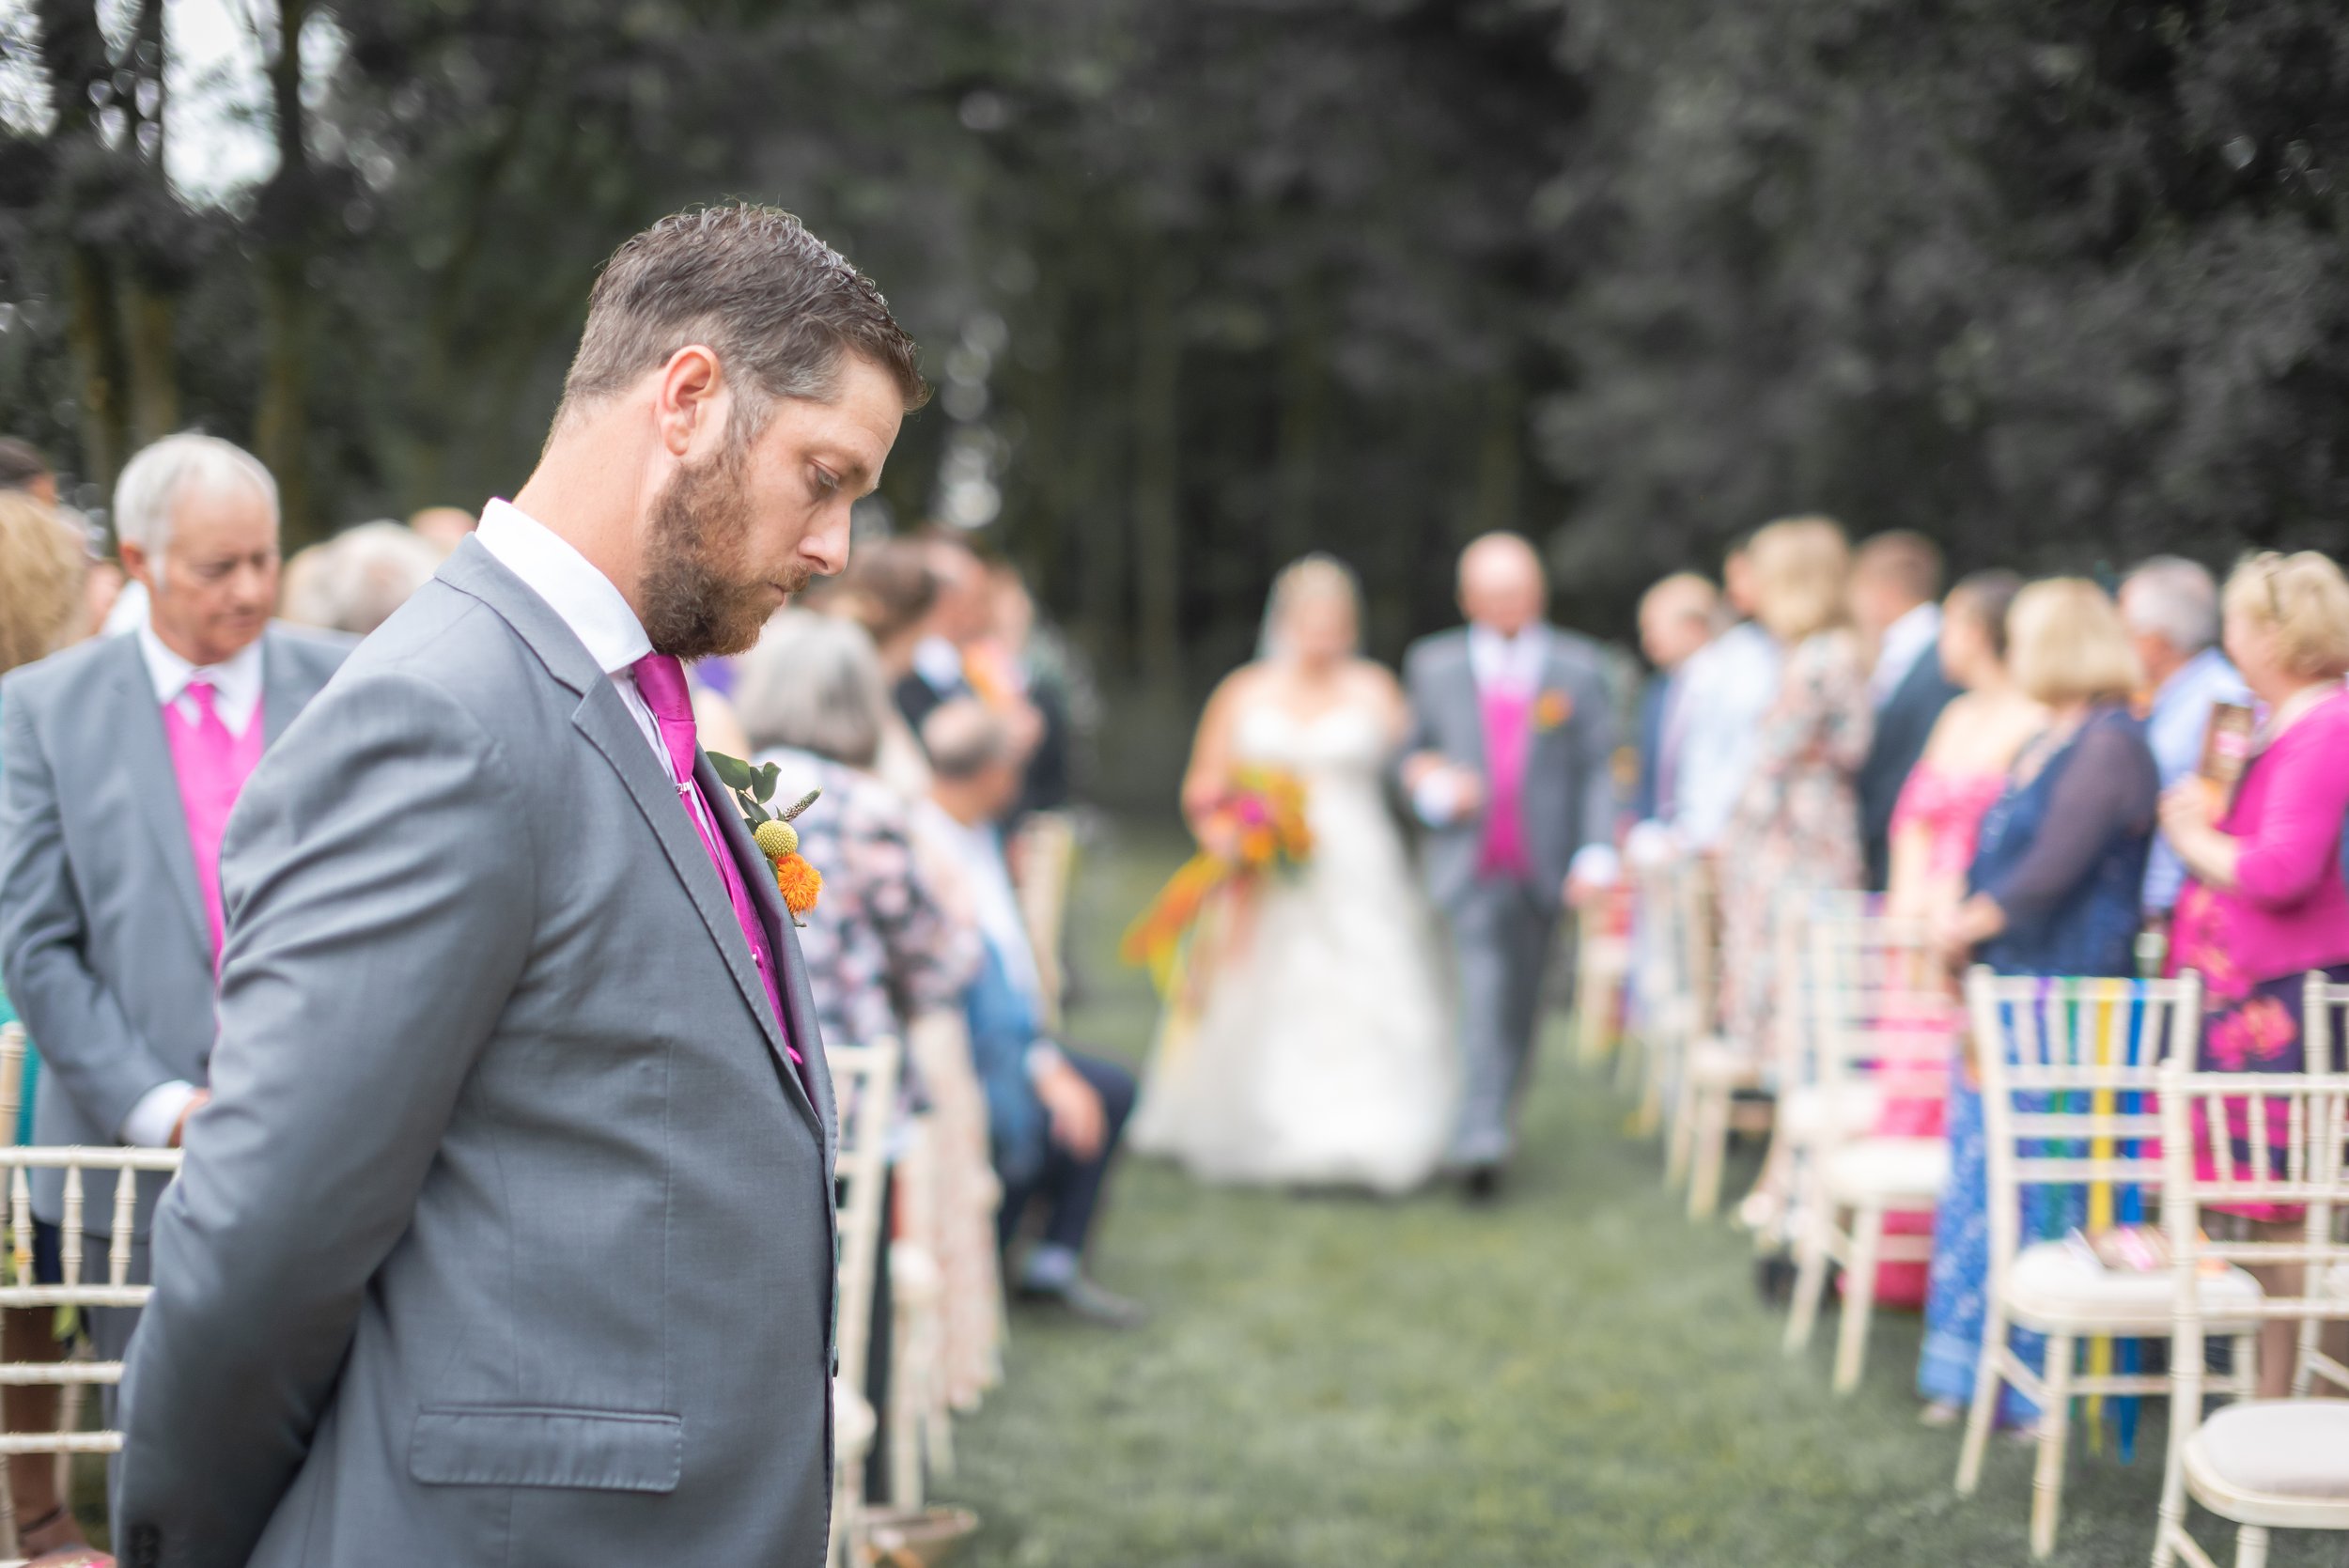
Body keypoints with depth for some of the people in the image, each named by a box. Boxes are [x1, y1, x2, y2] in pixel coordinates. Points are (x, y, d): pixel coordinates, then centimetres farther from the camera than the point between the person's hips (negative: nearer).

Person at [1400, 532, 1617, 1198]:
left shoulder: (1577, 666, 5)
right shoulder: (1432, 664, 7)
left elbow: (1598, 767, 3)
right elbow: (1413, 753, 15)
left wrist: (1596, 851, -8)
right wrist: (1434, 787, -8)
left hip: (1543, 862, 2)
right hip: (1471, 864, -2)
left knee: (1522, 1000, 10)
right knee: (1485, 989, -18)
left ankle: (1500, 1119, 27)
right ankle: (1481, 1135, -23)